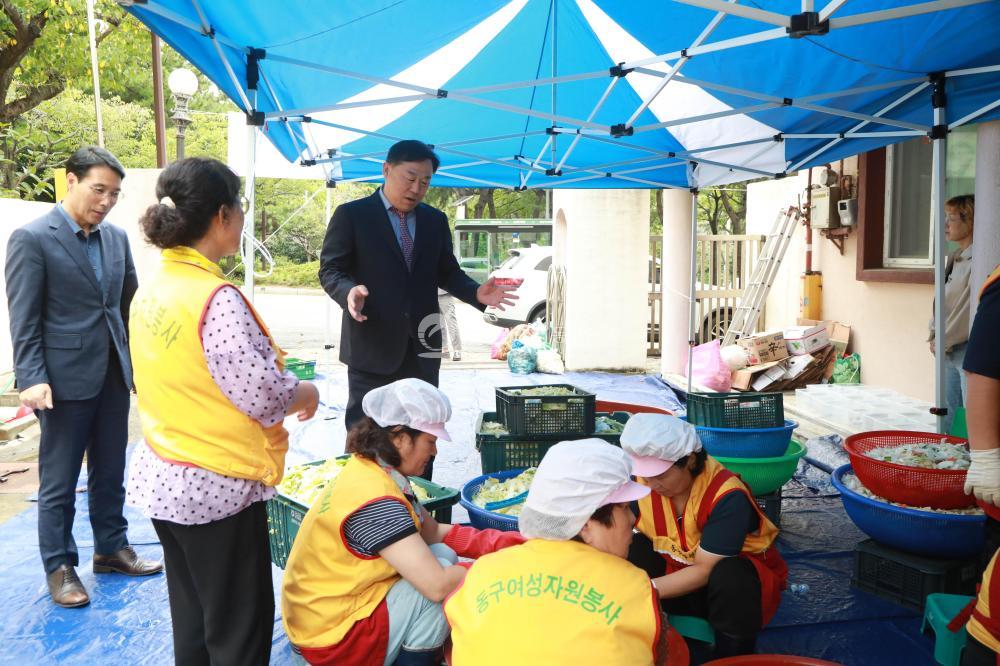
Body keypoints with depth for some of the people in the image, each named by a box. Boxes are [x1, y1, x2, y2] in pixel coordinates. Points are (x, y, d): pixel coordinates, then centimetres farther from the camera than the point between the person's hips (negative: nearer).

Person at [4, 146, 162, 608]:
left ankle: (111, 548, 32)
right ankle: (59, 567, 22)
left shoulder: (117, 237, 8)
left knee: (110, 472, 17)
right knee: (59, 481, 8)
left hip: (114, 374, 6)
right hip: (65, 378, -5)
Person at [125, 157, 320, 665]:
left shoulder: (151, 290, 4)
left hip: (164, 477, 9)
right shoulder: (216, 298, -22)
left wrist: (284, 391, 12)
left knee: (192, 621, 22)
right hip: (217, 485, -8)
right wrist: (306, 393, -4)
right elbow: (264, 394, -25)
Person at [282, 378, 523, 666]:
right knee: (447, 579, -15)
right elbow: (438, 585, -30)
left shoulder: (367, 471, 0)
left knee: (443, 555, 5)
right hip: (332, 640, -9)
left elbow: (434, 533, 7)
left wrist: (502, 543, 0)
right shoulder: (376, 500, -29)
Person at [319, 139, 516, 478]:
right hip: (373, 345, -4)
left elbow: (447, 272, 15)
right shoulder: (352, 215, -2)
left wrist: (477, 293, -5)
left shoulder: (435, 220, 12)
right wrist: (349, 291, -26)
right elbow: (330, 269, -3)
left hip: (421, 346, 5)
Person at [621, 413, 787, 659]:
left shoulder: (728, 496, -29)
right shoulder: (643, 481, -16)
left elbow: (704, 570, -29)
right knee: (629, 549, -23)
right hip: (677, 571, 3)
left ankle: (733, 658, -12)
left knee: (730, 577, -37)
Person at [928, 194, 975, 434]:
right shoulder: (955, 258, 14)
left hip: (969, 348, -9)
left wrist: (944, 341, -8)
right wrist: (934, 334, 9)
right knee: (948, 418, 12)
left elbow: (970, 310, -16)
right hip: (949, 349, 9)